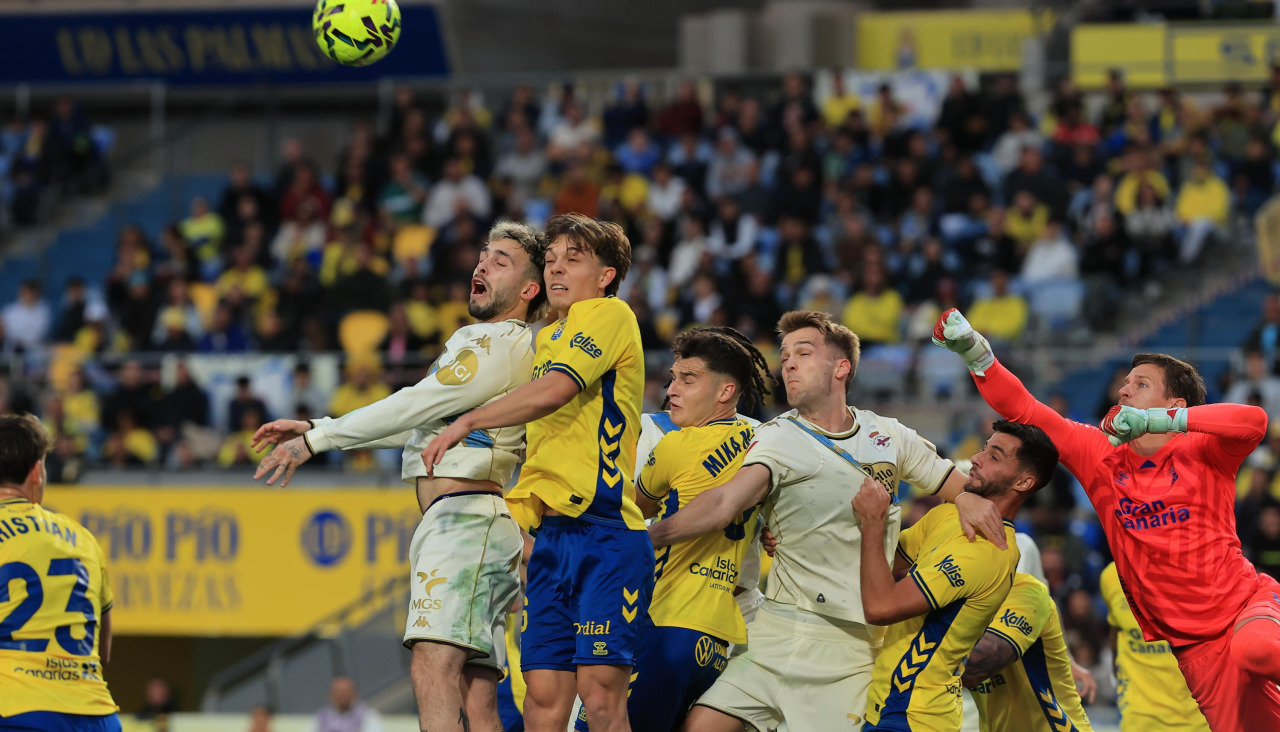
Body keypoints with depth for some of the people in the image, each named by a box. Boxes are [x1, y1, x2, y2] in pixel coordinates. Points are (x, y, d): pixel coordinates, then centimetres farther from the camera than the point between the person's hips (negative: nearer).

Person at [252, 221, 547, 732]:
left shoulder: (499, 343, -5)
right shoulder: (483, 345, 28)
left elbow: (414, 407, -11)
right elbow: (417, 426, 29)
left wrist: (315, 441, -8)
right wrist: (313, 430, 24)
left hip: (464, 517, -11)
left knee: (433, 665, -26)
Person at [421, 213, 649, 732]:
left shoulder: (608, 315, -1)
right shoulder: (548, 338, 24)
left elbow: (554, 390, -16)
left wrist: (466, 422, -11)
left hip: (606, 533, -8)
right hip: (553, 534, 8)